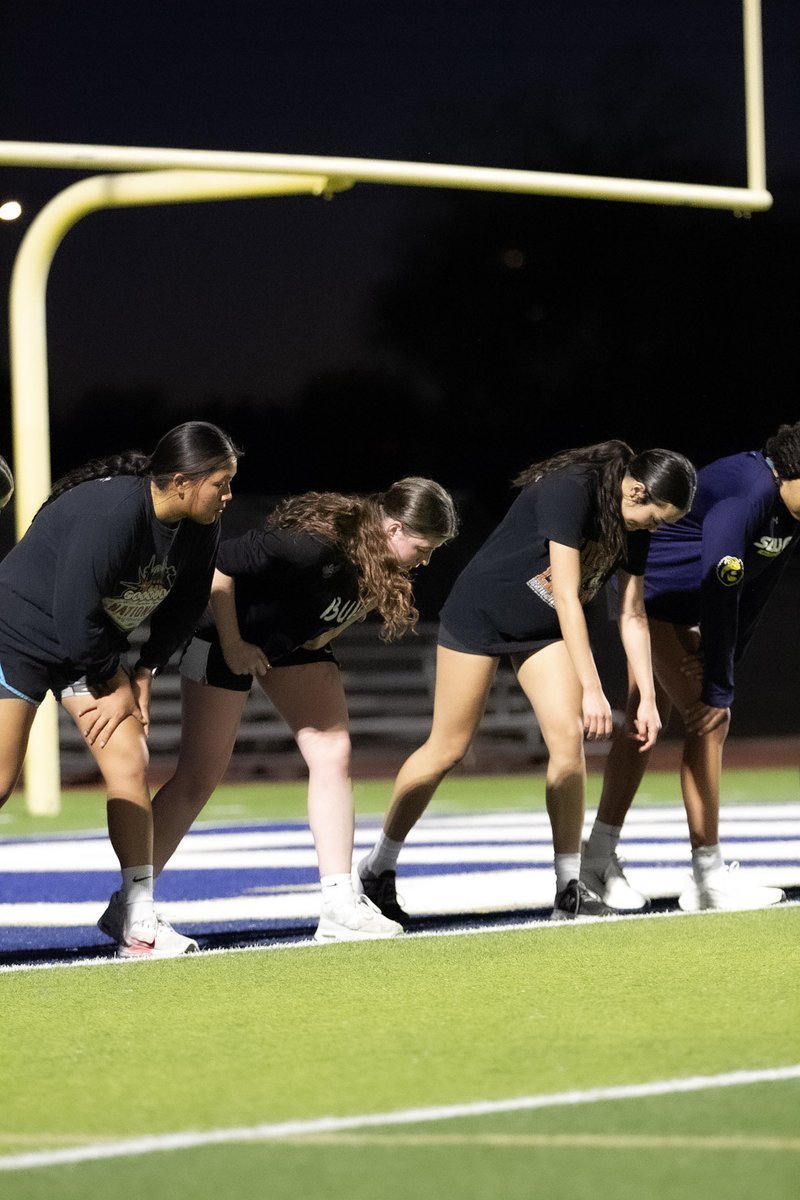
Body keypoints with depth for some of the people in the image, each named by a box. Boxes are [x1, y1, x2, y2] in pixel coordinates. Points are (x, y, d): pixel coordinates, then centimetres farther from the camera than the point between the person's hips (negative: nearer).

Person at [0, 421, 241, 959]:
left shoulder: (201, 529, -10)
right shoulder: (111, 511, -33)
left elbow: (182, 611, 3)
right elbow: (75, 617, -29)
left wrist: (141, 680, -5)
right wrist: (117, 684, -15)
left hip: (95, 645, 7)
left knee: (130, 767, -4)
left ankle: (139, 924, -2)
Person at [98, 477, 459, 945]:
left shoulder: (381, 560, -13)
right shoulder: (315, 543, -37)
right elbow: (219, 565, -34)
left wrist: (330, 632, -5)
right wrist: (232, 645, -25)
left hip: (298, 641, 7)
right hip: (229, 636, -7)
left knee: (333, 752, -6)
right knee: (201, 774, -6)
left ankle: (341, 907, -6)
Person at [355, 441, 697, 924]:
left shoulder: (635, 526, -7)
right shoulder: (570, 490, -31)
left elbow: (633, 615, 0)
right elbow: (567, 596, -33)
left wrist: (648, 698, -5)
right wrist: (592, 689, -35)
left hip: (545, 631, 6)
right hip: (481, 614, -6)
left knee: (569, 739, -11)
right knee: (448, 749, -1)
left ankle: (569, 887, -6)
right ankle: (378, 867, 15)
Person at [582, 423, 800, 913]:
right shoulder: (744, 496, -33)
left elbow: (753, 596, 3)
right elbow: (721, 596, -33)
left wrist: (719, 662, -3)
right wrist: (720, 691, -29)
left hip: (688, 610, 9)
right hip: (653, 593, -9)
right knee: (708, 720, -13)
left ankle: (601, 857, 18)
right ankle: (709, 877, -11)